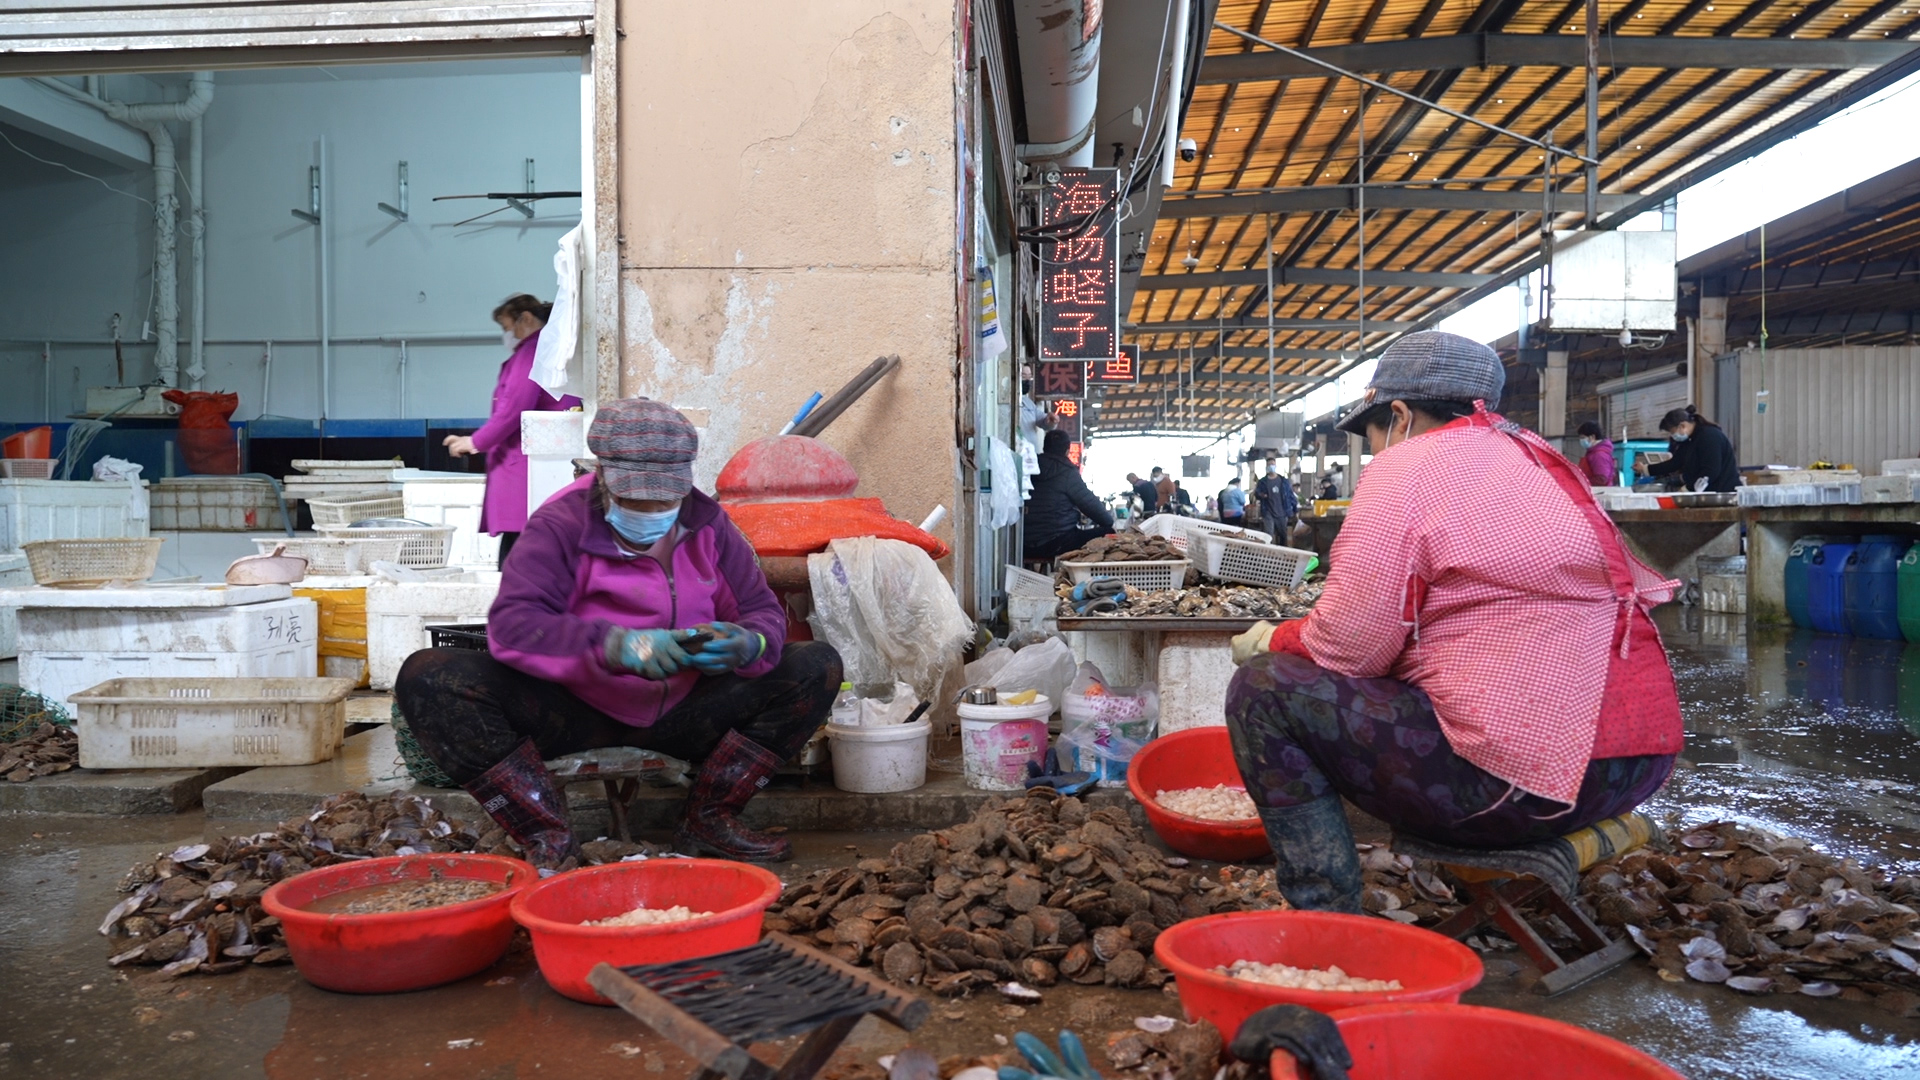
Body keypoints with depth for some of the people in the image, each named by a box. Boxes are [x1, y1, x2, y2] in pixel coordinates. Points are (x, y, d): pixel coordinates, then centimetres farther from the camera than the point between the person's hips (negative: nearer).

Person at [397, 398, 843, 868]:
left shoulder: (707, 524, 0)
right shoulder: (561, 526, -11)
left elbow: (763, 611, 0)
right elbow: (510, 624, -24)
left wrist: (749, 645, -26)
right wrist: (617, 645, -38)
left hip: (685, 713, 3)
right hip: (575, 711, -3)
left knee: (817, 665, -12)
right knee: (427, 676, -24)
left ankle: (708, 819, -7)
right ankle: (547, 833, -15)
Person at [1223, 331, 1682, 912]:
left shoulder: (1407, 465, -6)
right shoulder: (1540, 459, 20)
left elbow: (1349, 646, -10)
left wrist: (1271, 642, 11)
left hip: (1523, 780, -10)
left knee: (1264, 689, -2)